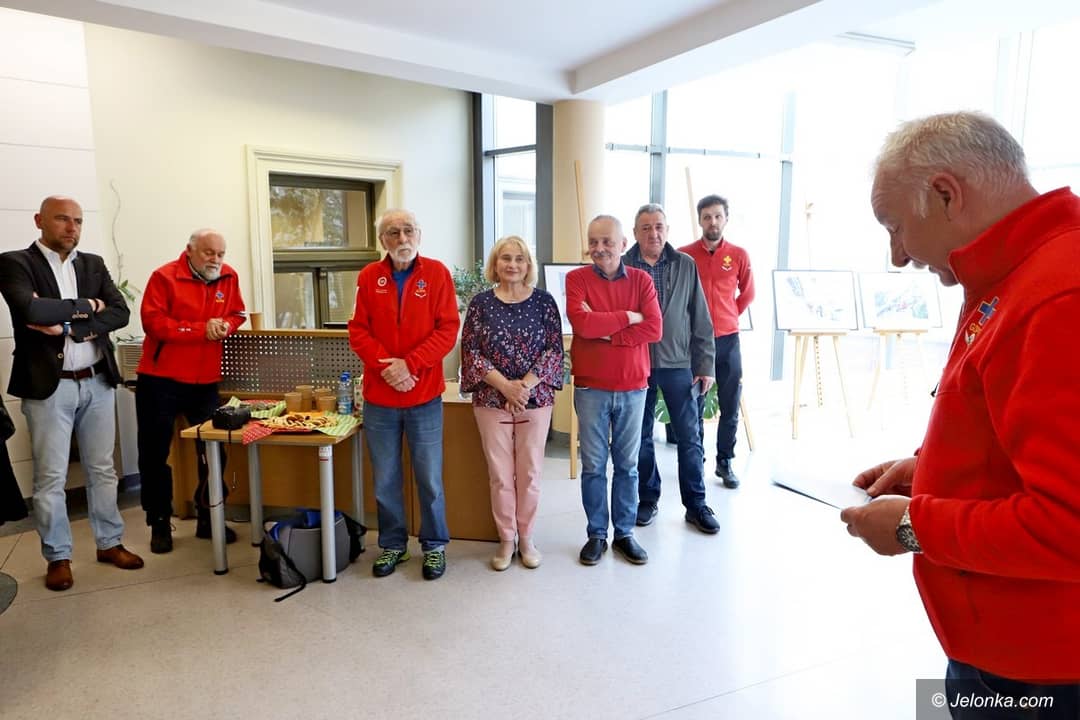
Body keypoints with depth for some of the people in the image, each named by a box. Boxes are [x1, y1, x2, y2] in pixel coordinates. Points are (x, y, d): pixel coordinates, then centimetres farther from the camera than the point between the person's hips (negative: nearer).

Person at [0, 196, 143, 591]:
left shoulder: (93, 264, 9)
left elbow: (121, 313, -3)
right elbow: (33, 310, -23)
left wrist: (69, 326, -14)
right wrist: (87, 306, -10)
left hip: (97, 382, 4)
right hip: (49, 386, -4)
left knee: (102, 469, 13)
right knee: (50, 477, 6)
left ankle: (109, 543, 25)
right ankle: (58, 557, 20)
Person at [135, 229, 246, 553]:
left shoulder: (228, 277, 4)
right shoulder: (164, 277, -10)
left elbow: (236, 314, 12)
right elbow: (153, 322, -18)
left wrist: (225, 326, -11)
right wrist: (202, 329, -20)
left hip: (205, 381, 4)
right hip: (160, 380, -3)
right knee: (155, 454, 6)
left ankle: (208, 519, 23)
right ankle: (160, 524, 21)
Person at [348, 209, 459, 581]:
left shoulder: (437, 273, -2)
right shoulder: (369, 277, 4)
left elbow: (448, 329, -8)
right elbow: (358, 331, 0)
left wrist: (408, 363, -16)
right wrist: (386, 366, -15)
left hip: (424, 396, -2)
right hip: (378, 398, 2)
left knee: (430, 478, 7)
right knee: (385, 480, 11)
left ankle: (434, 545, 25)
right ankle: (392, 544, 29)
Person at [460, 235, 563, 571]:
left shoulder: (543, 301, 0)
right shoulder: (481, 302, 1)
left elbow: (555, 348, -4)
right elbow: (470, 351, -4)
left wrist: (526, 384, -15)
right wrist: (505, 385, -15)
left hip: (536, 399, 0)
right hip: (491, 400, 0)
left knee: (529, 472, 9)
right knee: (500, 475, 7)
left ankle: (526, 538, 25)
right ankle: (506, 539, 23)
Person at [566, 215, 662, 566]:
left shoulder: (641, 280, 2)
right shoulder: (576, 278, -3)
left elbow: (655, 329, -10)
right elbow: (581, 323, -19)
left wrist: (604, 331, -15)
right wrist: (628, 317, -12)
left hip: (633, 387, 2)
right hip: (591, 388, -1)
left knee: (628, 464, 12)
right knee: (593, 465, 7)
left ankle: (625, 533, 25)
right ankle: (596, 534, 21)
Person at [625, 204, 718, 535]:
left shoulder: (686, 265, 2)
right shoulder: (624, 267, 0)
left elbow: (701, 319, 3)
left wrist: (705, 365, 0)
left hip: (679, 363, 0)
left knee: (689, 436, 5)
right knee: (642, 437, 10)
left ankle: (696, 504, 18)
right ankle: (648, 499, 26)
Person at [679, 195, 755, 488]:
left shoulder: (739, 255, 3)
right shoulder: (684, 255, -2)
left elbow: (747, 293, 15)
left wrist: (726, 318, 13)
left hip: (727, 340, 2)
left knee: (730, 406, 6)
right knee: (694, 406, 4)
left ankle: (725, 462, 20)